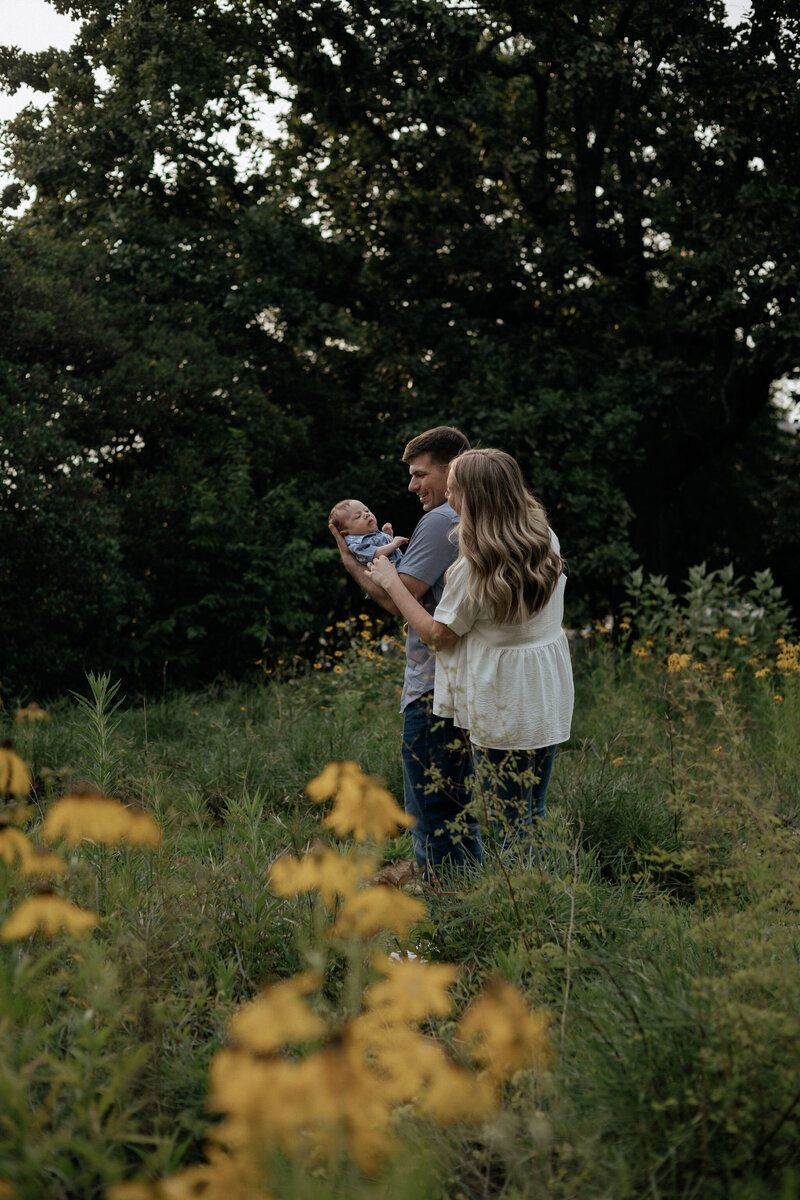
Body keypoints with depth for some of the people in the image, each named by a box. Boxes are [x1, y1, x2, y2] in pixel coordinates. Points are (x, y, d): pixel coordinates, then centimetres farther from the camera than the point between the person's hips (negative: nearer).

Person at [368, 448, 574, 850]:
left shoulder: (473, 568, -20)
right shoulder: (547, 540, 0)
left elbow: (436, 635, -8)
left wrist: (392, 583, 1)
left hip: (503, 708, -7)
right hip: (550, 699, 7)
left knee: (510, 830, 2)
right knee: (534, 818, 18)